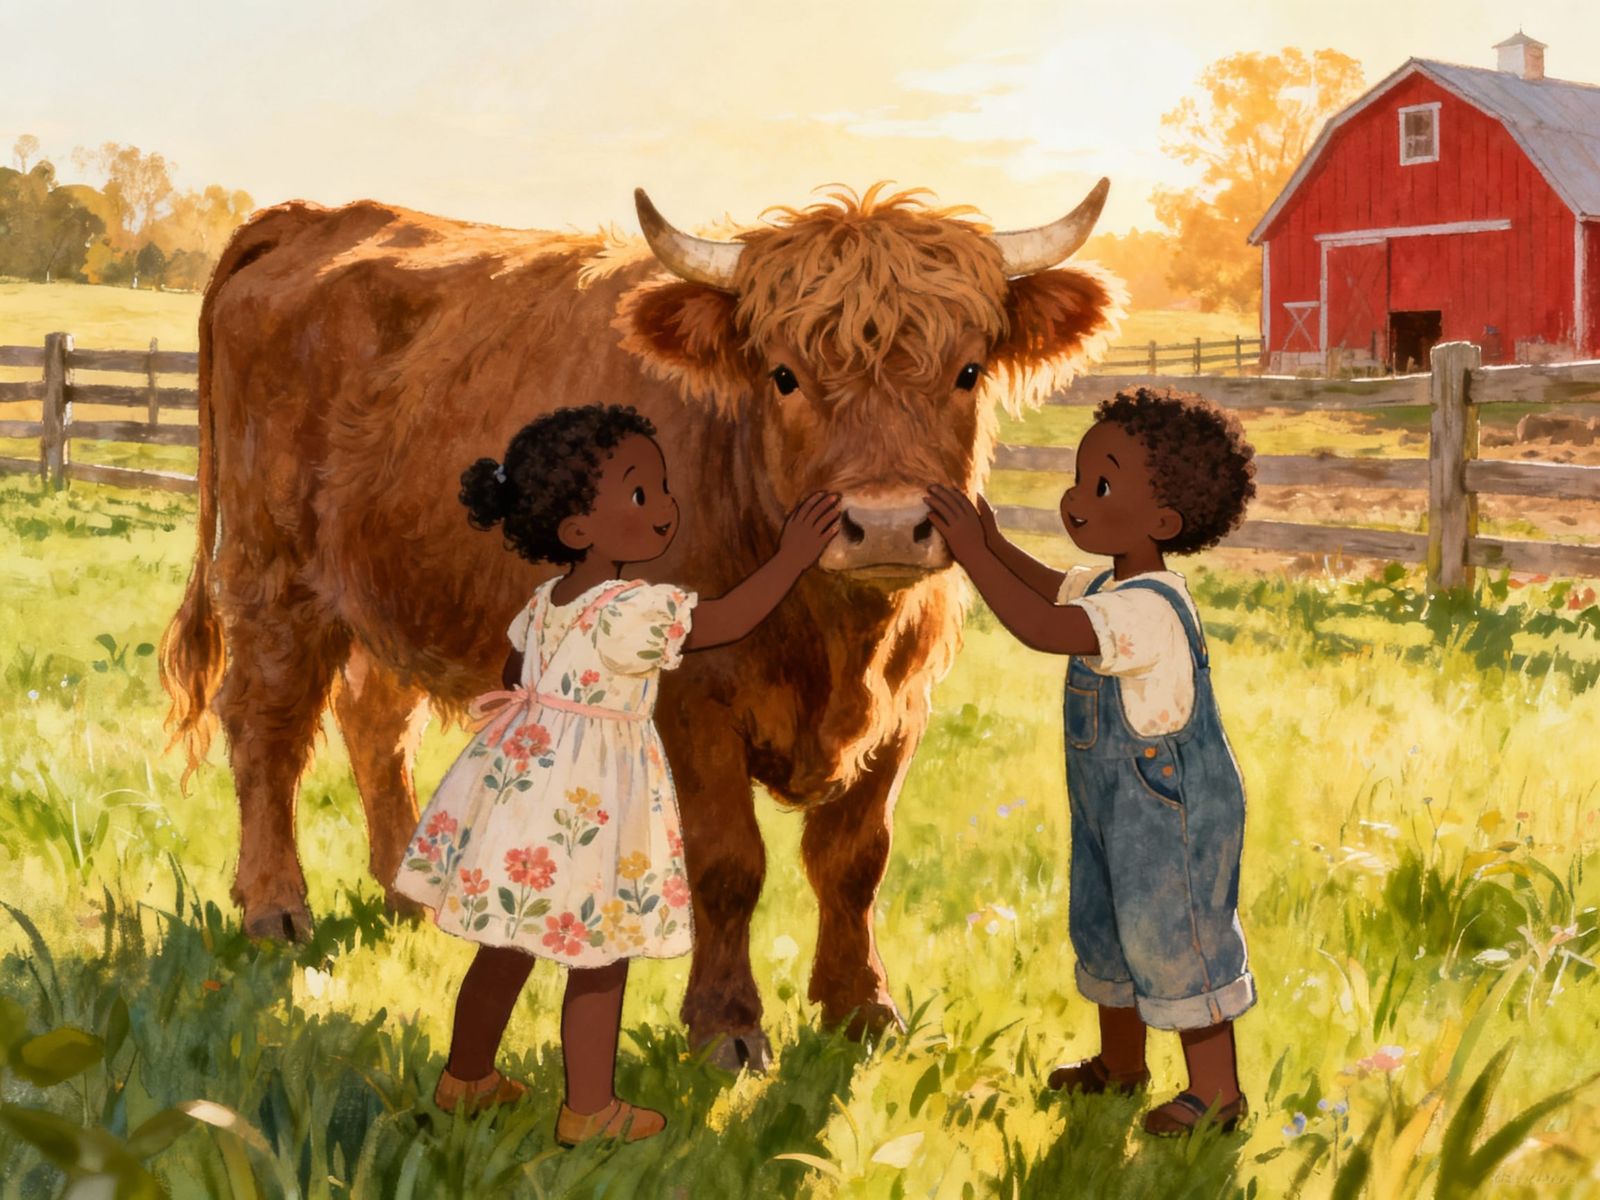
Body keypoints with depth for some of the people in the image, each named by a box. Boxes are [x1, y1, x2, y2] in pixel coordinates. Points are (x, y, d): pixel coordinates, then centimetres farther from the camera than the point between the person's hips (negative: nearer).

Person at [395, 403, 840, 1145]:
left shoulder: (547, 602, 7)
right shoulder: (634, 610, -20)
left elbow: (513, 676, 20)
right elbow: (726, 622, -15)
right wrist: (790, 559, -10)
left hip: (521, 776, 8)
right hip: (585, 800, -8)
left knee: (506, 947, 20)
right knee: (599, 962, 5)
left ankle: (467, 1077, 34)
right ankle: (589, 1109, 14)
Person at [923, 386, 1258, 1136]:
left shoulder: (1148, 609, -31)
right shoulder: (1108, 585, 1)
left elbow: (1043, 628, -42)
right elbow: (1052, 588, 23)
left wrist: (974, 554, -37)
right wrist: (993, 544, 8)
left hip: (1170, 813, -10)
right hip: (1116, 808, 10)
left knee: (1174, 940, 2)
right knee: (1102, 927, 22)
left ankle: (1216, 1089, 18)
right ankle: (1119, 1063, 41)